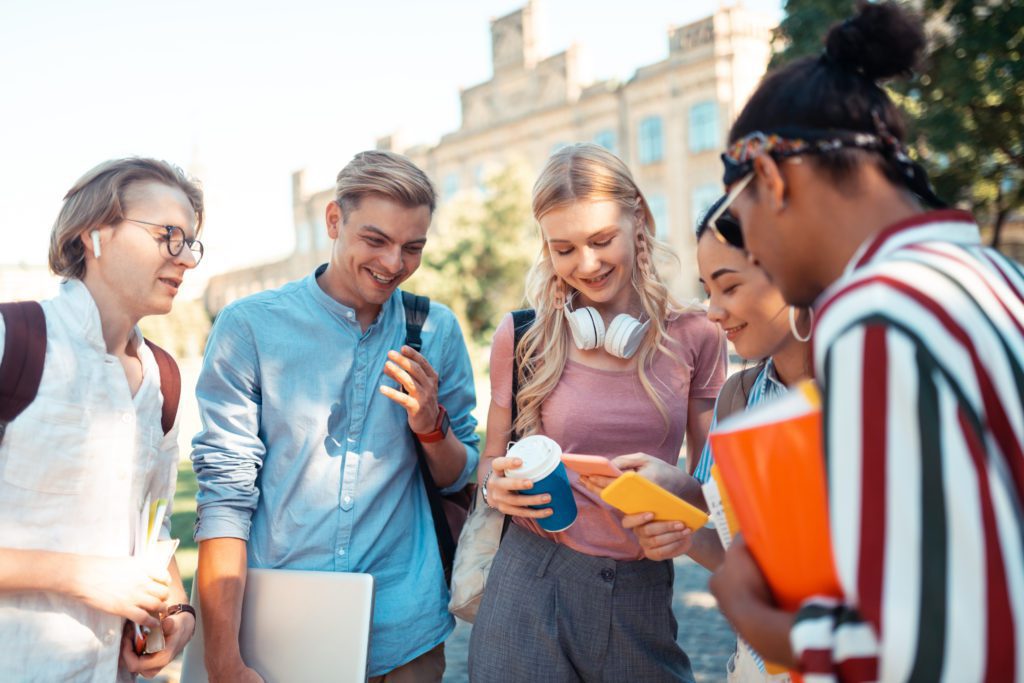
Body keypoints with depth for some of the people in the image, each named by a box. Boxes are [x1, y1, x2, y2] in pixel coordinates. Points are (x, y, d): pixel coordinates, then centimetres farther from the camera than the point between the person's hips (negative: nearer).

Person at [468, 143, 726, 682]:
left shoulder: (693, 335, -1)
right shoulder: (521, 335, -2)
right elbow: (491, 462, 9)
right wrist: (497, 486, -13)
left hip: (643, 592, 1)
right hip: (532, 587, 0)